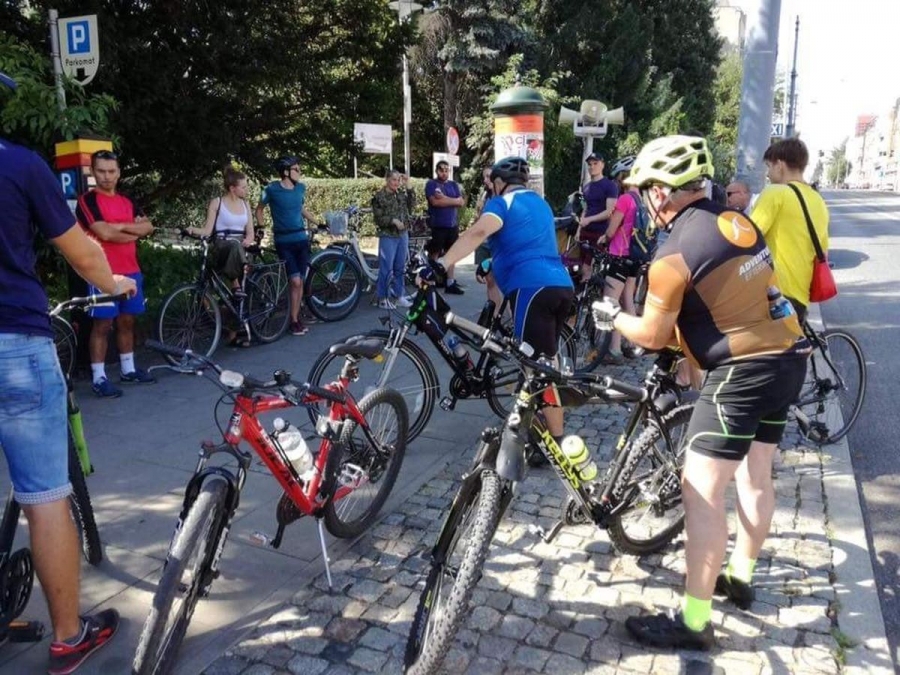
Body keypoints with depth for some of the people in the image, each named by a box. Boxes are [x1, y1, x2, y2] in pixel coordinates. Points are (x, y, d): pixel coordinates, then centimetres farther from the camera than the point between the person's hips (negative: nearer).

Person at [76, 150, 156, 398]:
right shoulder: (88, 200, -6)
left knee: (127, 321, 13)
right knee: (103, 324, -3)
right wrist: (134, 232, -4)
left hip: (131, 271, 7)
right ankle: (98, 378, 2)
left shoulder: (126, 201, 15)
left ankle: (128, 369, 24)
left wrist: (120, 225, -11)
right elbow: (104, 233, -19)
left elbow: (148, 227, 3)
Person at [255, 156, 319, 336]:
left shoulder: (301, 188, 6)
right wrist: (260, 227, -6)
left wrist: (318, 223, 20)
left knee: (300, 282, 4)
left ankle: (298, 315, 17)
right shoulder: (272, 189, -8)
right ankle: (295, 320, 0)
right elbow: (260, 209, 6)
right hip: (284, 242, -4)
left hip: (301, 239, 4)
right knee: (295, 281, -11)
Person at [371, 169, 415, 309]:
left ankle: (399, 296, 21)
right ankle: (383, 298, 6)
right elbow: (378, 219, -9)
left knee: (400, 268, 11)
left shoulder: (402, 194, 8)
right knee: (386, 268, -3)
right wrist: (393, 220, -22)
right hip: (388, 236, -5)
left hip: (403, 235, 5)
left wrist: (408, 188, -2)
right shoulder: (379, 196, -8)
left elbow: (411, 207, -1)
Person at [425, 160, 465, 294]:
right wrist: (452, 200, -10)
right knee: (435, 255, -1)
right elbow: (435, 202, -16)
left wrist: (444, 198, -10)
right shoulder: (431, 184, -1)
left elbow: (461, 202, 1)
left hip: (452, 225, 5)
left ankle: (450, 283, 13)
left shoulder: (453, 185, 13)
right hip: (437, 226, -5)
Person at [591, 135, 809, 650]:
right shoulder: (735, 219, 7)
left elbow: (652, 336, -7)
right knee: (756, 475, 20)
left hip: (744, 371, -9)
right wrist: (690, 341, 26)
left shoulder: (675, 254, -17)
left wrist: (613, 317, 11)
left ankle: (694, 621, 4)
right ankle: (741, 578, 38)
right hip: (788, 356, 9)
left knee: (701, 491, -4)